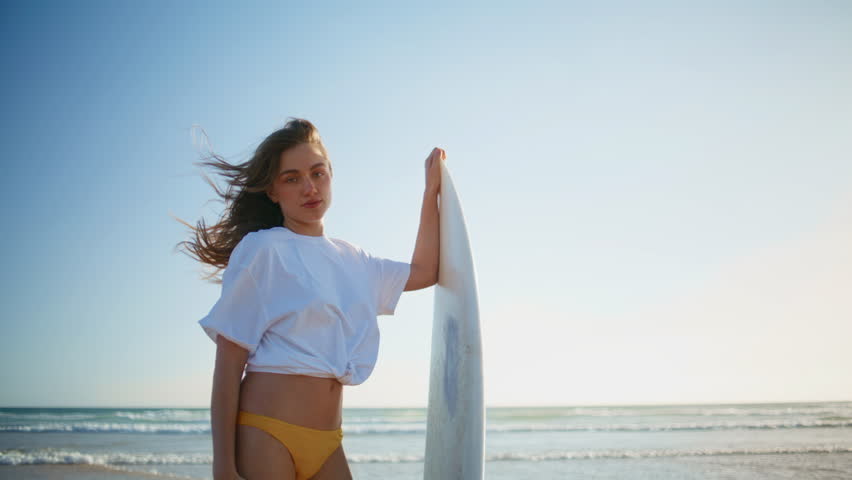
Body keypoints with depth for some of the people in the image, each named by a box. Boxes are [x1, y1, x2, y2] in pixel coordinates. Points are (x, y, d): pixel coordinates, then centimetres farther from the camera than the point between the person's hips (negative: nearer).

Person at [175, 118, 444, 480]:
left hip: (327, 444, 6)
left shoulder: (350, 259, 14)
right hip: (265, 436, -5)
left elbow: (423, 272, 26)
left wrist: (431, 190, 22)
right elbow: (228, 365, -8)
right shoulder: (261, 249, -4)